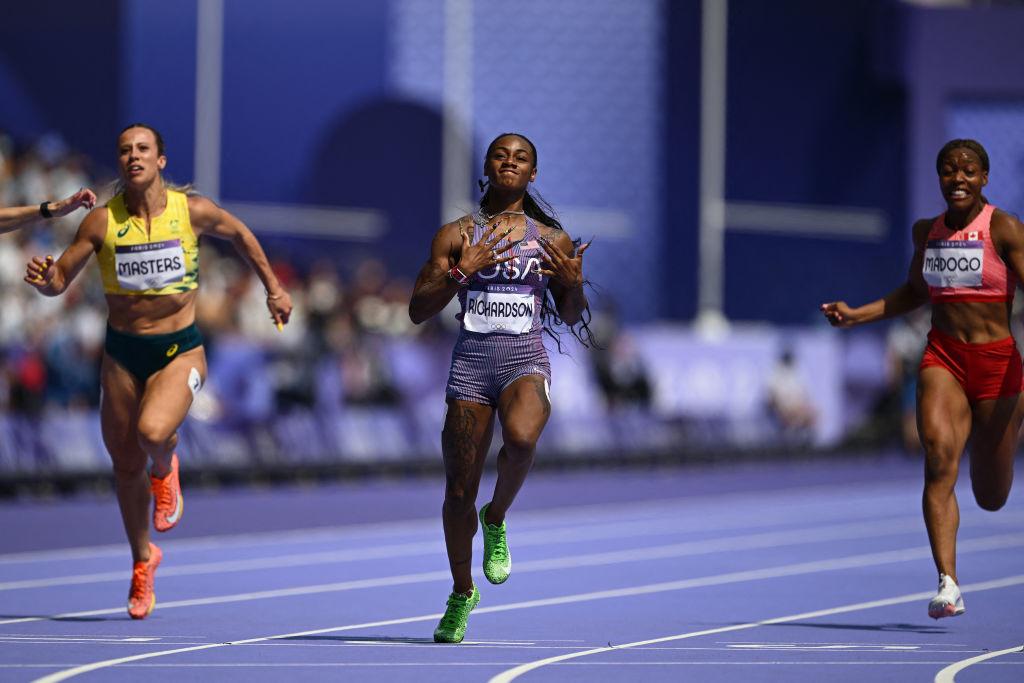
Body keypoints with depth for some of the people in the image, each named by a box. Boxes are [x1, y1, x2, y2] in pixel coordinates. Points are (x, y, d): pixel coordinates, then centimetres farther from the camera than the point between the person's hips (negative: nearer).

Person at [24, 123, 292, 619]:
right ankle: (142, 560, 32)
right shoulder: (101, 221, -7)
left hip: (179, 350, -2)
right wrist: (45, 280, -26)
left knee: (152, 431, -30)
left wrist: (273, 289, 18)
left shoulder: (192, 211, -7)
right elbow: (59, 280, -2)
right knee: (125, 466, 8)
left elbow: (239, 234, 14)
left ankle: (165, 468, 8)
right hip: (122, 353, 2)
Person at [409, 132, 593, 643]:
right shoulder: (456, 235, 6)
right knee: (458, 491, 0)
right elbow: (417, 310, 1)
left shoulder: (552, 239, 9)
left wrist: (572, 284, -4)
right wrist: (461, 271, -13)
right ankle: (461, 594, 24)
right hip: (471, 362, 1)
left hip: (526, 360, -1)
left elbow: (572, 318, 17)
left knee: (521, 437, -35)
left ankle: (496, 520, -4)